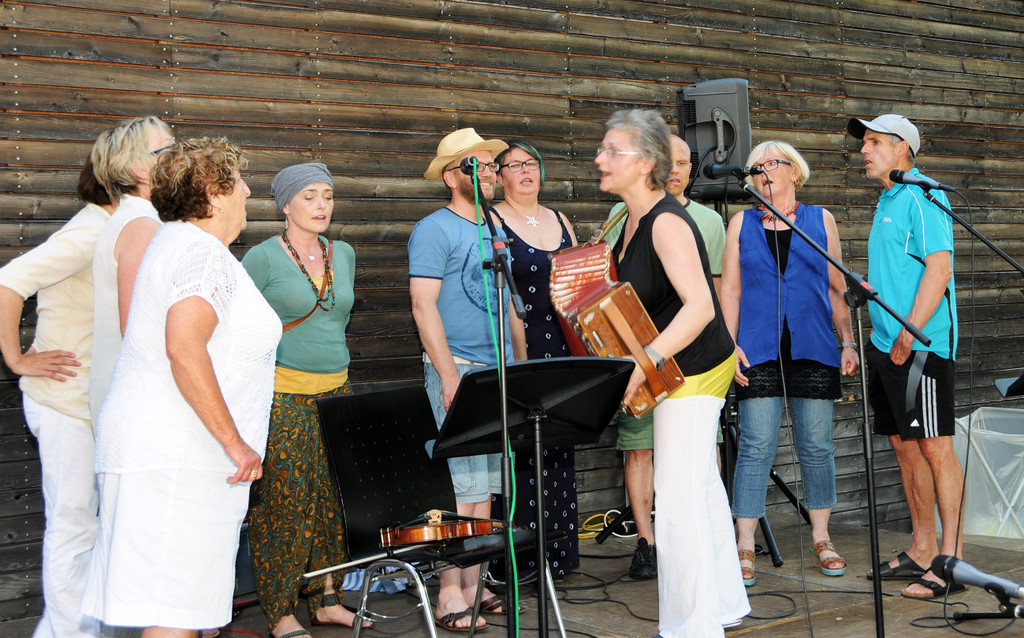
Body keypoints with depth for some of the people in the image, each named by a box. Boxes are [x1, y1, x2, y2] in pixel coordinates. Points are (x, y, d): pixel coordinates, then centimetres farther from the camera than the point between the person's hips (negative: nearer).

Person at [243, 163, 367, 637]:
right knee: (282, 502, -4)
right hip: (281, 397, -5)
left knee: (334, 499, 7)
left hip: (335, 391, 6)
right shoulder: (262, 258, -5)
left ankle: (327, 600, 18)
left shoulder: (344, 255, 12)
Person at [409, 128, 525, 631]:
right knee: (459, 485, -8)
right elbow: (424, 305, -13)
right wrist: (450, 376, -19)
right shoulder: (435, 230, -6)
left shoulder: (495, 230, 18)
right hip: (457, 370, -8)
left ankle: (472, 586, 16)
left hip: (499, 371, 8)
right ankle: (450, 595, -2)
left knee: (487, 485, 8)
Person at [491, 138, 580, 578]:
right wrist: (517, 344, -16)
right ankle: (515, 557, -2)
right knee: (518, 451, -7)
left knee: (559, 452, 8)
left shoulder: (560, 222, 17)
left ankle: (558, 552, 15)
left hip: (562, 349, 6)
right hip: (516, 349, -6)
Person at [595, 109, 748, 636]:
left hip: (693, 371, -10)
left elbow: (700, 306, -32)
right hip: (684, 371, 10)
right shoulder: (633, 219, 7)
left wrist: (644, 360, -37)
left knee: (678, 499, -8)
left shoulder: (667, 222, -22)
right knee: (702, 490, 19)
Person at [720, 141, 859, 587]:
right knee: (756, 447, -5)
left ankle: (821, 539, 18)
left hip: (813, 350, 1)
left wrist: (848, 342, 3)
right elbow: (730, 288, 7)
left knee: (816, 446, 5)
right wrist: (729, 345, -3)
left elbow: (837, 287, 11)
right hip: (759, 350, -1)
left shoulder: (821, 220, 11)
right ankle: (745, 547, 0)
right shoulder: (742, 223, 11)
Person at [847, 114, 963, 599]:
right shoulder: (886, 201, 19)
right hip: (887, 343, 10)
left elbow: (939, 268, -19)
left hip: (921, 344, -10)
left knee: (934, 447, -7)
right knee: (904, 445, 11)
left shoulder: (922, 196, -10)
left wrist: (908, 336, -21)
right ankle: (921, 551, 19)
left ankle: (951, 561, -4)